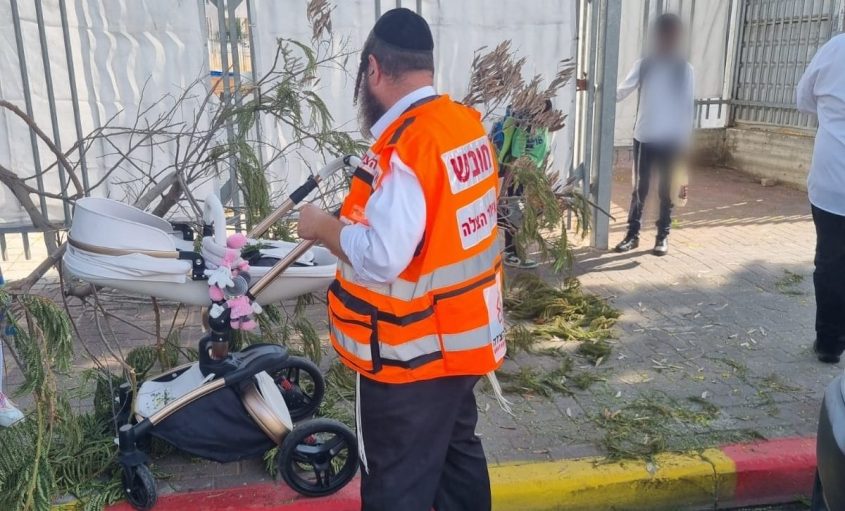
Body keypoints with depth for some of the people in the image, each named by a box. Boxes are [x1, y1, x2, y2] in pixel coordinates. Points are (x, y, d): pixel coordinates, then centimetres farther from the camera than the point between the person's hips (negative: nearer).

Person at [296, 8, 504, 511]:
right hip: (466, 333, 9)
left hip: (413, 353, -8)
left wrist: (322, 225, -13)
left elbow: (380, 258, -29)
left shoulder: (403, 147, -25)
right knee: (458, 448, 26)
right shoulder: (469, 124, 2)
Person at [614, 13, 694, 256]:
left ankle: (663, 236, 17)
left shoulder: (684, 69, -1)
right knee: (639, 188, 6)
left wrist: (686, 140, -3)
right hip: (644, 138, 1)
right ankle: (633, 234, 15)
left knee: (666, 190, 6)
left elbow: (688, 107, 0)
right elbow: (621, 92, -8)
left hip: (671, 141, -1)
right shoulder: (643, 65, 1)